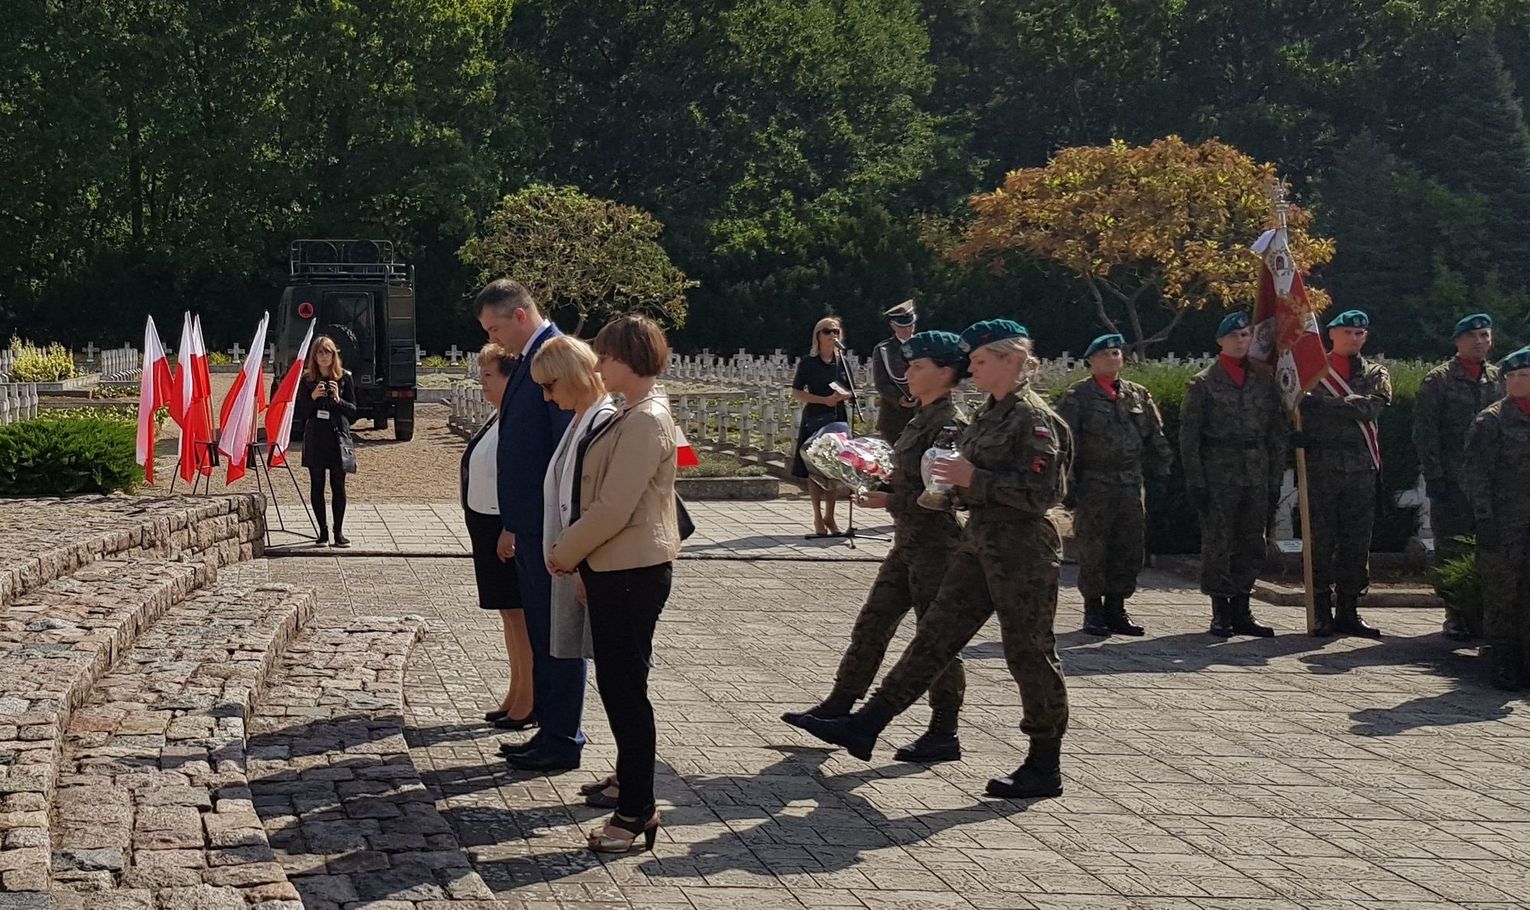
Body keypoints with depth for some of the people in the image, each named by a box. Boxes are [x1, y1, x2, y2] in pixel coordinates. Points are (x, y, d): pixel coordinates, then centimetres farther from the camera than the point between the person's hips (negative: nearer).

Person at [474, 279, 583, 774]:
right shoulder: (529, 360, 16)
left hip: (551, 527, -10)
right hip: (530, 526, 10)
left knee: (558, 636, -1)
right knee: (541, 634, 15)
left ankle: (562, 743, 7)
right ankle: (551, 733, 24)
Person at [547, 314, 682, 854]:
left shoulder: (645, 422, -19)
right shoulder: (634, 415, 14)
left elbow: (613, 509, -22)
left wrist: (565, 552, -10)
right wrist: (576, 553, 12)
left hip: (632, 574, -10)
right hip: (614, 568, 10)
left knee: (624, 687, -6)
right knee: (617, 683, 19)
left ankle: (637, 811, 0)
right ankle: (631, 783, 32)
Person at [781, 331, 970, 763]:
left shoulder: (949, 425, -18)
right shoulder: (922, 419, 12)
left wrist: (888, 500, -16)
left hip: (935, 545, -10)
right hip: (909, 543, 10)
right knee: (872, 625, 14)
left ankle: (944, 735, 11)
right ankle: (838, 707, 23)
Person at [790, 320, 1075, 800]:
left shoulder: (1034, 418, -14)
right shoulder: (991, 413, 14)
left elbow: (1042, 492, -21)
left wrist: (975, 479, -20)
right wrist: (955, 483, 8)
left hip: (1023, 551, -9)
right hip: (981, 544, 9)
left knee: (1030, 653, 1)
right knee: (936, 634, 8)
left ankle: (1045, 767, 13)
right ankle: (866, 725, 8)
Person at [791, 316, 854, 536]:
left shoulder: (842, 362, 9)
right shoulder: (808, 362, -3)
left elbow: (850, 392, 15)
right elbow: (796, 392, -6)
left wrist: (842, 396, -8)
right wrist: (824, 400, -16)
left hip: (838, 419, 4)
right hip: (814, 420, -4)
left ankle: (830, 517, 16)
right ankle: (818, 518, 9)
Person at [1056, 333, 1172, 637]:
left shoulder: (1138, 395, 14)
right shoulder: (1078, 396, -1)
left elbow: (1156, 436, 20)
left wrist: (1162, 468, 13)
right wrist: (1068, 483, -10)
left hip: (1131, 485, 5)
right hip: (1094, 485, -5)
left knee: (1130, 550, 6)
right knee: (1093, 550, -2)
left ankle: (1116, 608, 17)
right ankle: (1093, 610, 8)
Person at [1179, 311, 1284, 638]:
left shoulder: (1265, 381, 11)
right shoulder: (1203, 383, 0)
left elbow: (1278, 433, 12)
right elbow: (1189, 436, -3)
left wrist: (1275, 480, 6)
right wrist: (1195, 481, -10)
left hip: (1257, 476, 4)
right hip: (1218, 474, -4)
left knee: (1251, 544, 7)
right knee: (1217, 543, -4)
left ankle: (1242, 611, 15)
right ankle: (1220, 613, 3)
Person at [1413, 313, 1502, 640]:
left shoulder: (1500, 379, 13)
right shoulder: (1439, 380, 1)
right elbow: (1425, 432, -3)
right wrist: (1434, 476, -10)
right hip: (1451, 480, -4)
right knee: (1451, 549, -1)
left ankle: (1482, 613, 10)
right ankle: (1456, 616, 6)